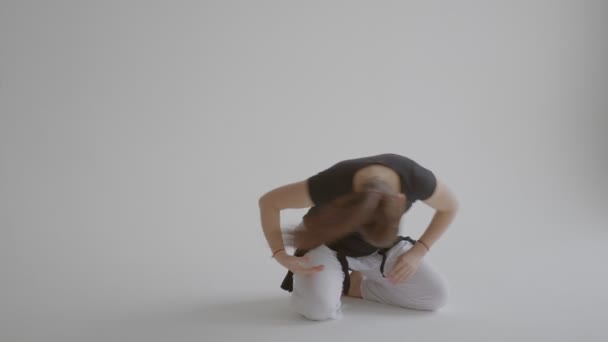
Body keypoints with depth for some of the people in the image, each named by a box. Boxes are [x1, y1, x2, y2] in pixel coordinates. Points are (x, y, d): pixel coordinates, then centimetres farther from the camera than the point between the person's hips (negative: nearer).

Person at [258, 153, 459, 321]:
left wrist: (417, 253, -18)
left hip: (384, 245, 3)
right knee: (319, 308, -31)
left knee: (437, 295, -12)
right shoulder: (333, 184, -39)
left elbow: (450, 207, -10)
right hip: (329, 242, -3)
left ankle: (354, 285, 4)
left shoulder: (415, 179, -33)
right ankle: (335, 280, 4)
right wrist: (280, 256, -32)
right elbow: (268, 202, -24)